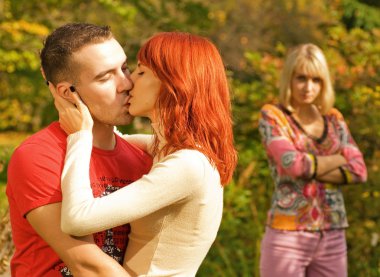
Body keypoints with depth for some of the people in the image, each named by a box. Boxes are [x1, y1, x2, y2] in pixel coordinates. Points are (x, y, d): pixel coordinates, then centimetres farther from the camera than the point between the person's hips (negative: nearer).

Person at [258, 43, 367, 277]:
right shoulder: (272, 116, -2)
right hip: (287, 235, -4)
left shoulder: (334, 118, 11)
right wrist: (339, 159, -3)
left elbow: (359, 170, 1)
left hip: (333, 236, 5)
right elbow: (292, 163, -18)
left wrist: (309, 168, -10)